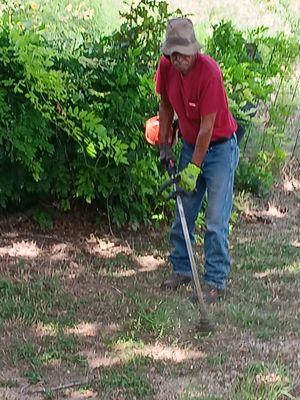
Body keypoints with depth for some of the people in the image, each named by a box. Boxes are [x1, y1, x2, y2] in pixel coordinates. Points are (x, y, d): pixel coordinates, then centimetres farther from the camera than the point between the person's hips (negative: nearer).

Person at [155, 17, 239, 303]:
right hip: (190, 145, 6)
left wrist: (194, 167, -20)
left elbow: (207, 126, -23)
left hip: (219, 148, -6)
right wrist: (164, 145, 6)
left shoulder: (209, 72, -27)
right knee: (182, 214, 11)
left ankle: (215, 282, 2)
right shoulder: (166, 66, -8)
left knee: (216, 221, -7)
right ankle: (181, 270, 25)